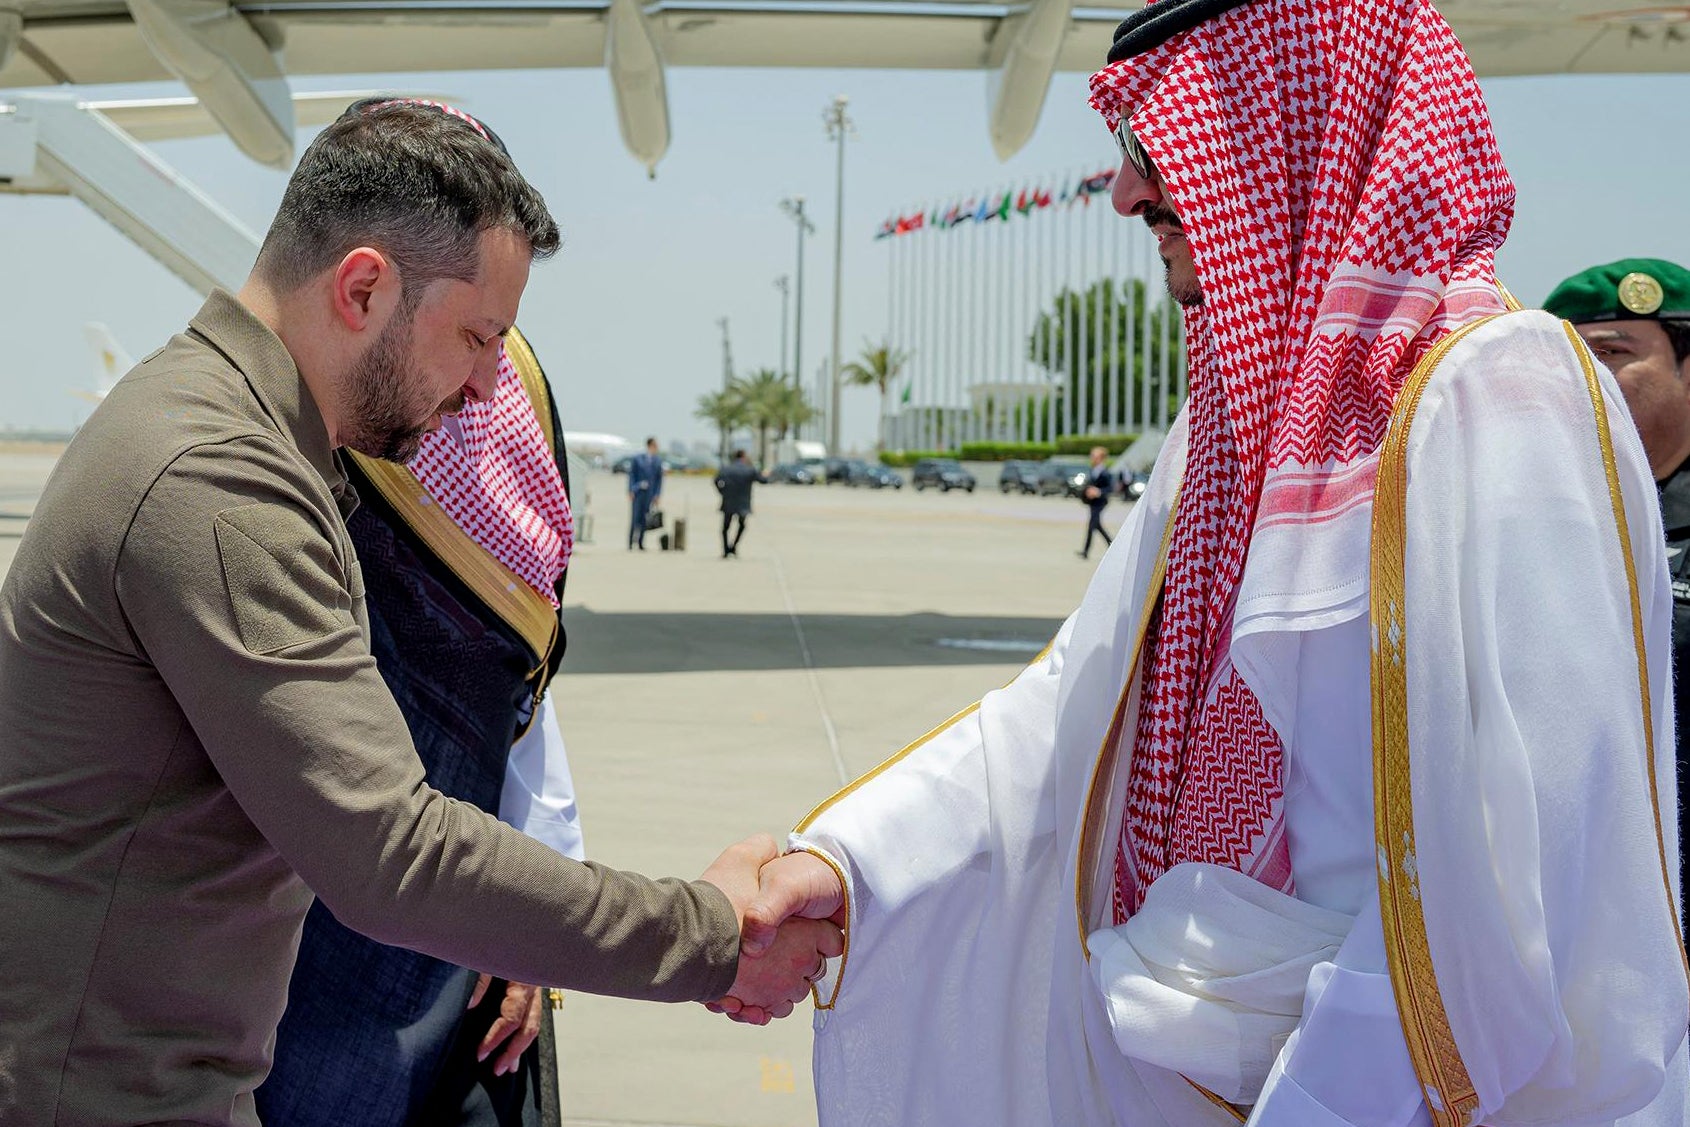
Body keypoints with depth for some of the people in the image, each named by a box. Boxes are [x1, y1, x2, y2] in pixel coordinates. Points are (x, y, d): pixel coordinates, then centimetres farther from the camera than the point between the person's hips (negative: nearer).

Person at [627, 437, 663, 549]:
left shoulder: (658, 461, 7)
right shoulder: (637, 459, 2)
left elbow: (659, 479, 9)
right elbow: (631, 475, 3)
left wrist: (657, 494, 1)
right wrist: (631, 491, -5)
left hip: (650, 493, 2)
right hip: (638, 492, -2)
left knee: (645, 519, 1)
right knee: (635, 517, -7)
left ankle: (640, 543, 7)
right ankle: (630, 543, -2)